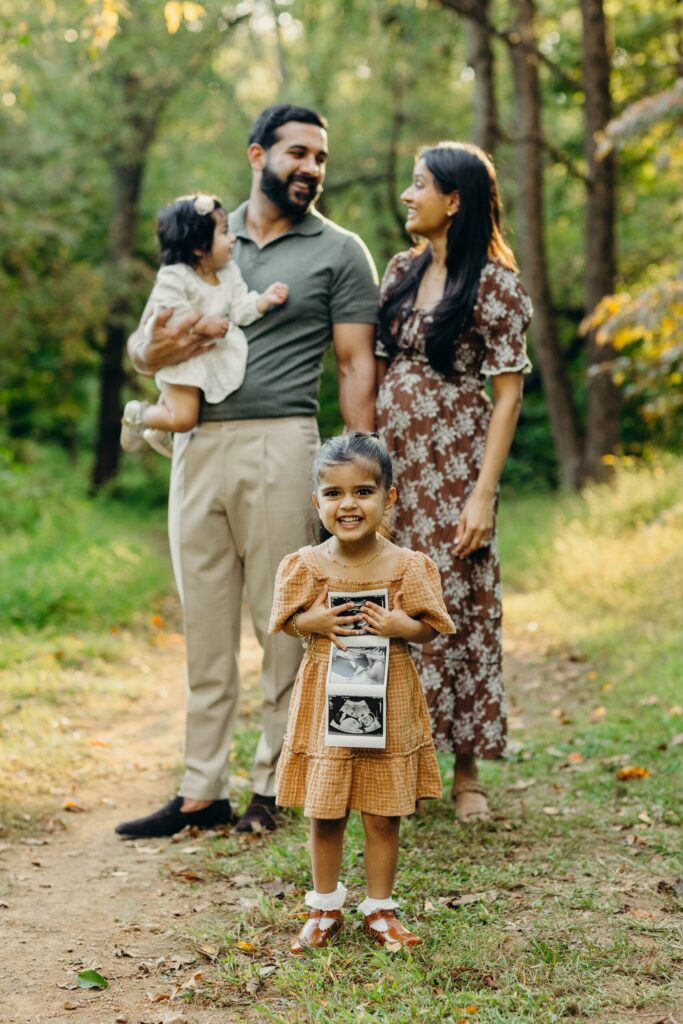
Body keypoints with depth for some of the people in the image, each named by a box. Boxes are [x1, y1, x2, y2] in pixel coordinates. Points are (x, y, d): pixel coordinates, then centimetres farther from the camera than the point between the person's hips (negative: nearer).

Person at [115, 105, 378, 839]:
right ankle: (202, 792, 12)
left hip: (278, 446, -4)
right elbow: (143, 342, 19)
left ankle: (276, 785, 8)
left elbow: (356, 366, 2)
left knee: (284, 626, -2)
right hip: (197, 447, 4)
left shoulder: (339, 252, 7)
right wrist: (153, 352, -6)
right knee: (205, 627, 6)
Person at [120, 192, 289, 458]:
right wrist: (203, 324, -27)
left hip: (216, 355, 7)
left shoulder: (230, 272, 0)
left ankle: (158, 431, 42)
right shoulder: (174, 277, -21)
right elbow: (168, 314, -27)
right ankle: (137, 415, 15)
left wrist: (264, 300, -19)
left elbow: (240, 309, -3)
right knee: (183, 419, -12)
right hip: (181, 358, -7)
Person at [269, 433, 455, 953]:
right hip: (325, 699, 0)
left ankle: (380, 908, 24)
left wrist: (402, 627, -19)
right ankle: (325, 907, 27)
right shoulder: (306, 565, -5)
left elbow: (430, 627, 1)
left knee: (383, 813, 8)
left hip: (388, 700, 0)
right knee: (325, 812, 9)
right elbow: (286, 620, 5)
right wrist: (312, 623, -15)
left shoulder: (408, 567, -7)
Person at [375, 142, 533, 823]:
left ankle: (465, 770, 10)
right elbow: (375, 366, 14)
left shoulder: (496, 284, -7)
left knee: (456, 605, -1)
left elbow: (508, 393, -10)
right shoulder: (402, 270, 11)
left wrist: (484, 493, -16)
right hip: (391, 460, 6)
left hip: (453, 465, -5)